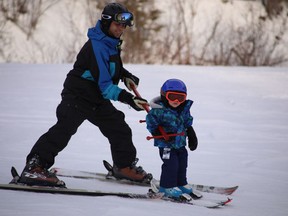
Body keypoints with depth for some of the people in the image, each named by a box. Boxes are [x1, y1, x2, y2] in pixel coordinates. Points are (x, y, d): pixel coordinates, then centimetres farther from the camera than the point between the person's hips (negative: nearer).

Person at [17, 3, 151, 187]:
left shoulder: (112, 43, 5)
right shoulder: (96, 46, -24)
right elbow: (104, 84, -29)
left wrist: (125, 75, 10)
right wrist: (127, 98, -36)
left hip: (98, 99, 9)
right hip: (78, 95, -9)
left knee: (118, 128, 14)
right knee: (65, 127, -22)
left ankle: (124, 167, 33)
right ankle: (34, 167, -23)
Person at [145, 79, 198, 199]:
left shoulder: (184, 109, 2)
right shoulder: (159, 110, -19)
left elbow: (187, 124, 14)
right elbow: (151, 122, -14)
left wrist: (192, 137, 16)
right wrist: (159, 133, -22)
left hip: (180, 143, 7)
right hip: (166, 145, -7)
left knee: (182, 164, 15)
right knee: (171, 165, -12)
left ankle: (181, 184, 32)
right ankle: (167, 187, 2)